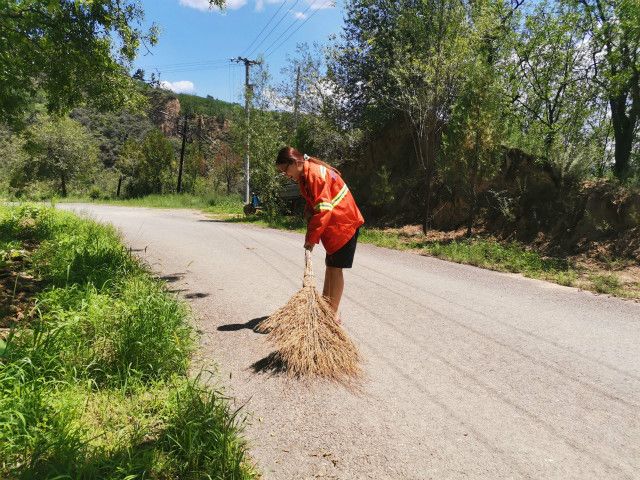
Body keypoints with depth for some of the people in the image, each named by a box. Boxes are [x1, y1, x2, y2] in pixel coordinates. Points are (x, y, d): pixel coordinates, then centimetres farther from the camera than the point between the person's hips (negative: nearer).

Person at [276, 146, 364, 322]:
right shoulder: (305, 175, 9)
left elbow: (323, 210, -27)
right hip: (333, 226, 10)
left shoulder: (315, 174, -22)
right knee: (330, 265, 15)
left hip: (344, 224, -10)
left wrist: (311, 237, -22)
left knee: (335, 267, -5)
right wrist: (311, 234, 0)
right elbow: (312, 205, 13)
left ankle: (334, 313, 3)